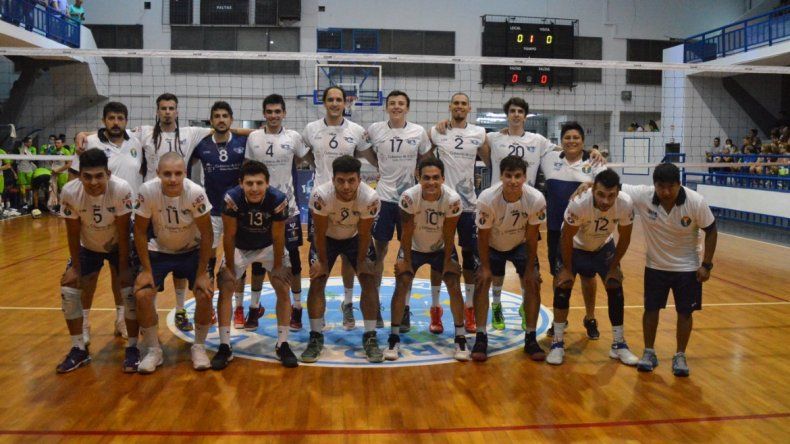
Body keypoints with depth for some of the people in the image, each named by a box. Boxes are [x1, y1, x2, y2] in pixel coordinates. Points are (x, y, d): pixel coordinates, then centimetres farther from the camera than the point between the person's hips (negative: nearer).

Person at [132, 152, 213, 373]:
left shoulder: (196, 193, -28)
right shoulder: (147, 192, -26)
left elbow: (206, 234, -18)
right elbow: (140, 231, -12)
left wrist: (202, 274, -17)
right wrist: (146, 270, -14)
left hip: (192, 250, -1)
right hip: (159, 251, 1)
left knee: (204, 295, -17)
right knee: (142, 295, -15)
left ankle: (199, 347, 8)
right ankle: (153, 351, 7)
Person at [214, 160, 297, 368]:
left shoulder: (278, 199, -32)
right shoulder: (232, 198, -33)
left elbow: (277, 237, -19)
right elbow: (229, 235, -20)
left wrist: (277, 267, -11)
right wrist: (229, 267, -13)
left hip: (269, 246, 0)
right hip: (239, 247, 0)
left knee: (283, 290, -7)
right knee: (224, 289, -8)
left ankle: (282, 345, 6)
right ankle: (224, 347, 2)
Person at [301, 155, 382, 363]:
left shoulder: (370, 198, -33)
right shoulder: (320, 195, -35)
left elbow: (363, 235, -17)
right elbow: (320, 233, -21)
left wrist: (361, 263, -10)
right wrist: (323, 262, -13)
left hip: (355, 238, 1)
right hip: (326, 238, 0)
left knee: (369, 280, -10)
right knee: (317, 281, -10)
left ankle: (370, 338, 1)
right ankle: (316, 338, 3)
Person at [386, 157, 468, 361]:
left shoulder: (453, 199, -29)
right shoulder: (409, 197, -31)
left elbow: (448, 235, -17)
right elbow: (407, 232, -19)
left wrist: (447, 261, -9)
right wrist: (406, 260, -11)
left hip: (441, 248, 1)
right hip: (413, 247, 0)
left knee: (454, 286, -9)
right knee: (401, 285, -11)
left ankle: (460, 339, 5)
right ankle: (394, 338, 1)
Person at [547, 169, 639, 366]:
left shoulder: (626, 204, -30)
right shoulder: (579, 203, -38)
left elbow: (624, 238, -11)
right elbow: (566, 237, -22)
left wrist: (614, 267, -6)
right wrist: (567, 268, -14)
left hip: (604, 246, 3)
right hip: (575, 247, -2)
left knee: (616, 289, -2)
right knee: (563, 287, -11)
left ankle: (619, 344, 13)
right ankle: (558, 343, 2)